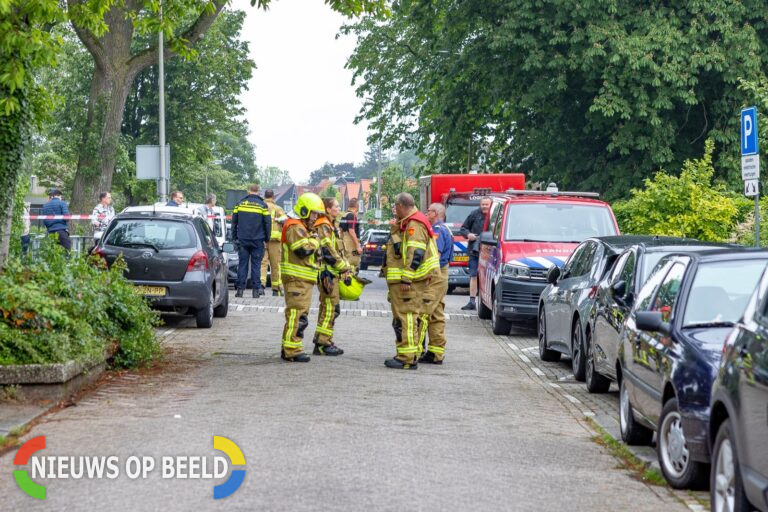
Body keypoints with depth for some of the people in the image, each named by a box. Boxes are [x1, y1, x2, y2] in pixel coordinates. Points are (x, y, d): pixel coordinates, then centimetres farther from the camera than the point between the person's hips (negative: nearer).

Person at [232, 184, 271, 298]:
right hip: (257, 241, -1)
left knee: (242, 264, 5)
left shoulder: (240, 203, 4)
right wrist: (266, 238, 8)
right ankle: (256, 290, 0)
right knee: (256, 265, 2)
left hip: (242, 240, 1)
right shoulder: (262, 205, -2)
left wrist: (235, 237, 15)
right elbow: (267, 223, -2)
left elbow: (234, 221, 7)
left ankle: (240, 289, 1)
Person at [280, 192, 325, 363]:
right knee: (296, 314, -13)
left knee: (301, 316, 14)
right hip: (296, 279, -11)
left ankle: (291, 349, 20)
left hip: (304, 280, 11)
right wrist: (315, 240, -10)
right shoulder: (295, 228, -12)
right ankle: (291, 350, -13)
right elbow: (303, 250, -24)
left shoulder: (305, 230, 22)